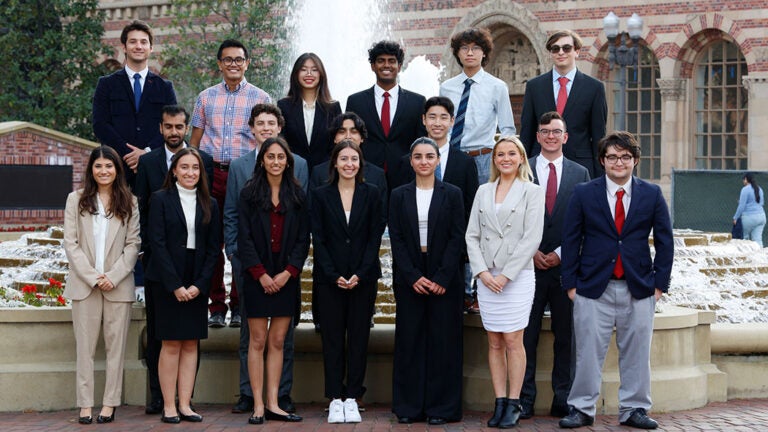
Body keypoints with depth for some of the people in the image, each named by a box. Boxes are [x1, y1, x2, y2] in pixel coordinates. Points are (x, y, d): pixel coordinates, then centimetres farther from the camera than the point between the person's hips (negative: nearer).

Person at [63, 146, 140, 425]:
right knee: (85, 346, 0)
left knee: (116, 345, 1)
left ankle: (110, 403, 6)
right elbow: (70, 243, 1)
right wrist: (92, 276, -9)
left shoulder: (129, 203, 7)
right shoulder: (76, 200, 6)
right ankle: (85, 404, 3)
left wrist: (113, 276, -9)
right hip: (84, 284, 0)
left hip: (118, 284, 0)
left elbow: (133, 244, 3)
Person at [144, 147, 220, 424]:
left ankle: (185, 404, 7)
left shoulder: (209, 204, 10)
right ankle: (169, 406, 1)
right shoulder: (160, 199, 0)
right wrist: (175, 285, -13)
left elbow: (213, 248, 7)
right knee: (171, 344, -3)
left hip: (197, 284, 4)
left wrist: (199, 284, -5)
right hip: (167, 281, -3)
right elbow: (157, 243, -7)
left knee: (191, 344, 3)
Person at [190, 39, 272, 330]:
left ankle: (239, 305, 11)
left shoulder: (260, 98, 5)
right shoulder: (206, 97, 12)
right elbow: (194, 140, 14)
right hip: (210, 174, 2)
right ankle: (216, 305, 9)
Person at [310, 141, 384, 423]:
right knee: (333, 338, 2)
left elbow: (375, 237, 1)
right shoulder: (321, 196, 4)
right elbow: (318, 239, 0)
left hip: (363, 278, 0)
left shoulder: (372, 194, 4)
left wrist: (360, 274, -10)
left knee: (358, 337, 3)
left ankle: (352, 398, 9)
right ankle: (335, 399, 8)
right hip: (330, 279, 0)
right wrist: (334, 276, -9)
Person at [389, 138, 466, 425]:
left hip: (444, 279, -1)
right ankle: (409, 407, 11)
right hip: (408, 279, 1)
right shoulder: (399, 196, 7)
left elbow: (457, 239, -2)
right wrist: (413, 277, -8)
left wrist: (442, 278, -11)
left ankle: (441, 407, 8)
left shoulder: (452, 194, 3)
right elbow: (396, 239, 2)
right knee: (409, 340, 3)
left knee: (443, 341, 0)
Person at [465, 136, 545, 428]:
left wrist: (506, 274, -12)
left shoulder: (532, 192, 1)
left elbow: (532, 237, -7)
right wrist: (482, 272, -5)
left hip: (518, 276, -4)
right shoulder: (483, 191, 12)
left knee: (513, 341, -4)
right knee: (494, 342, 5)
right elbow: (472, 235, 8)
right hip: (486, 277, 4)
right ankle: (500, 403, 9)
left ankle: (513, 404, 4)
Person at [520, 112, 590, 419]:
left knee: (565, 335, 4)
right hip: (529, 264, -1)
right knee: (526, 335, 0)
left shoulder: (580, 173, 9)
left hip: (565, 265, 1)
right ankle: (524, 399, 6)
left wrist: (561, 253, -4)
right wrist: (531, 252, -6)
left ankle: (563, 400, 10)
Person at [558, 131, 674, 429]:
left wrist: (660, 283, 1)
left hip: (639, 289, 1)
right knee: (588, 352, 0)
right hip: (594, 288, -1)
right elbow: (570, 240, 3)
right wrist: (570, 283, -2)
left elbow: (665, 242, 7)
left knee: (636, 353, 7)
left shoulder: (652, 195, 5)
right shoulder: (583, 194, 2)